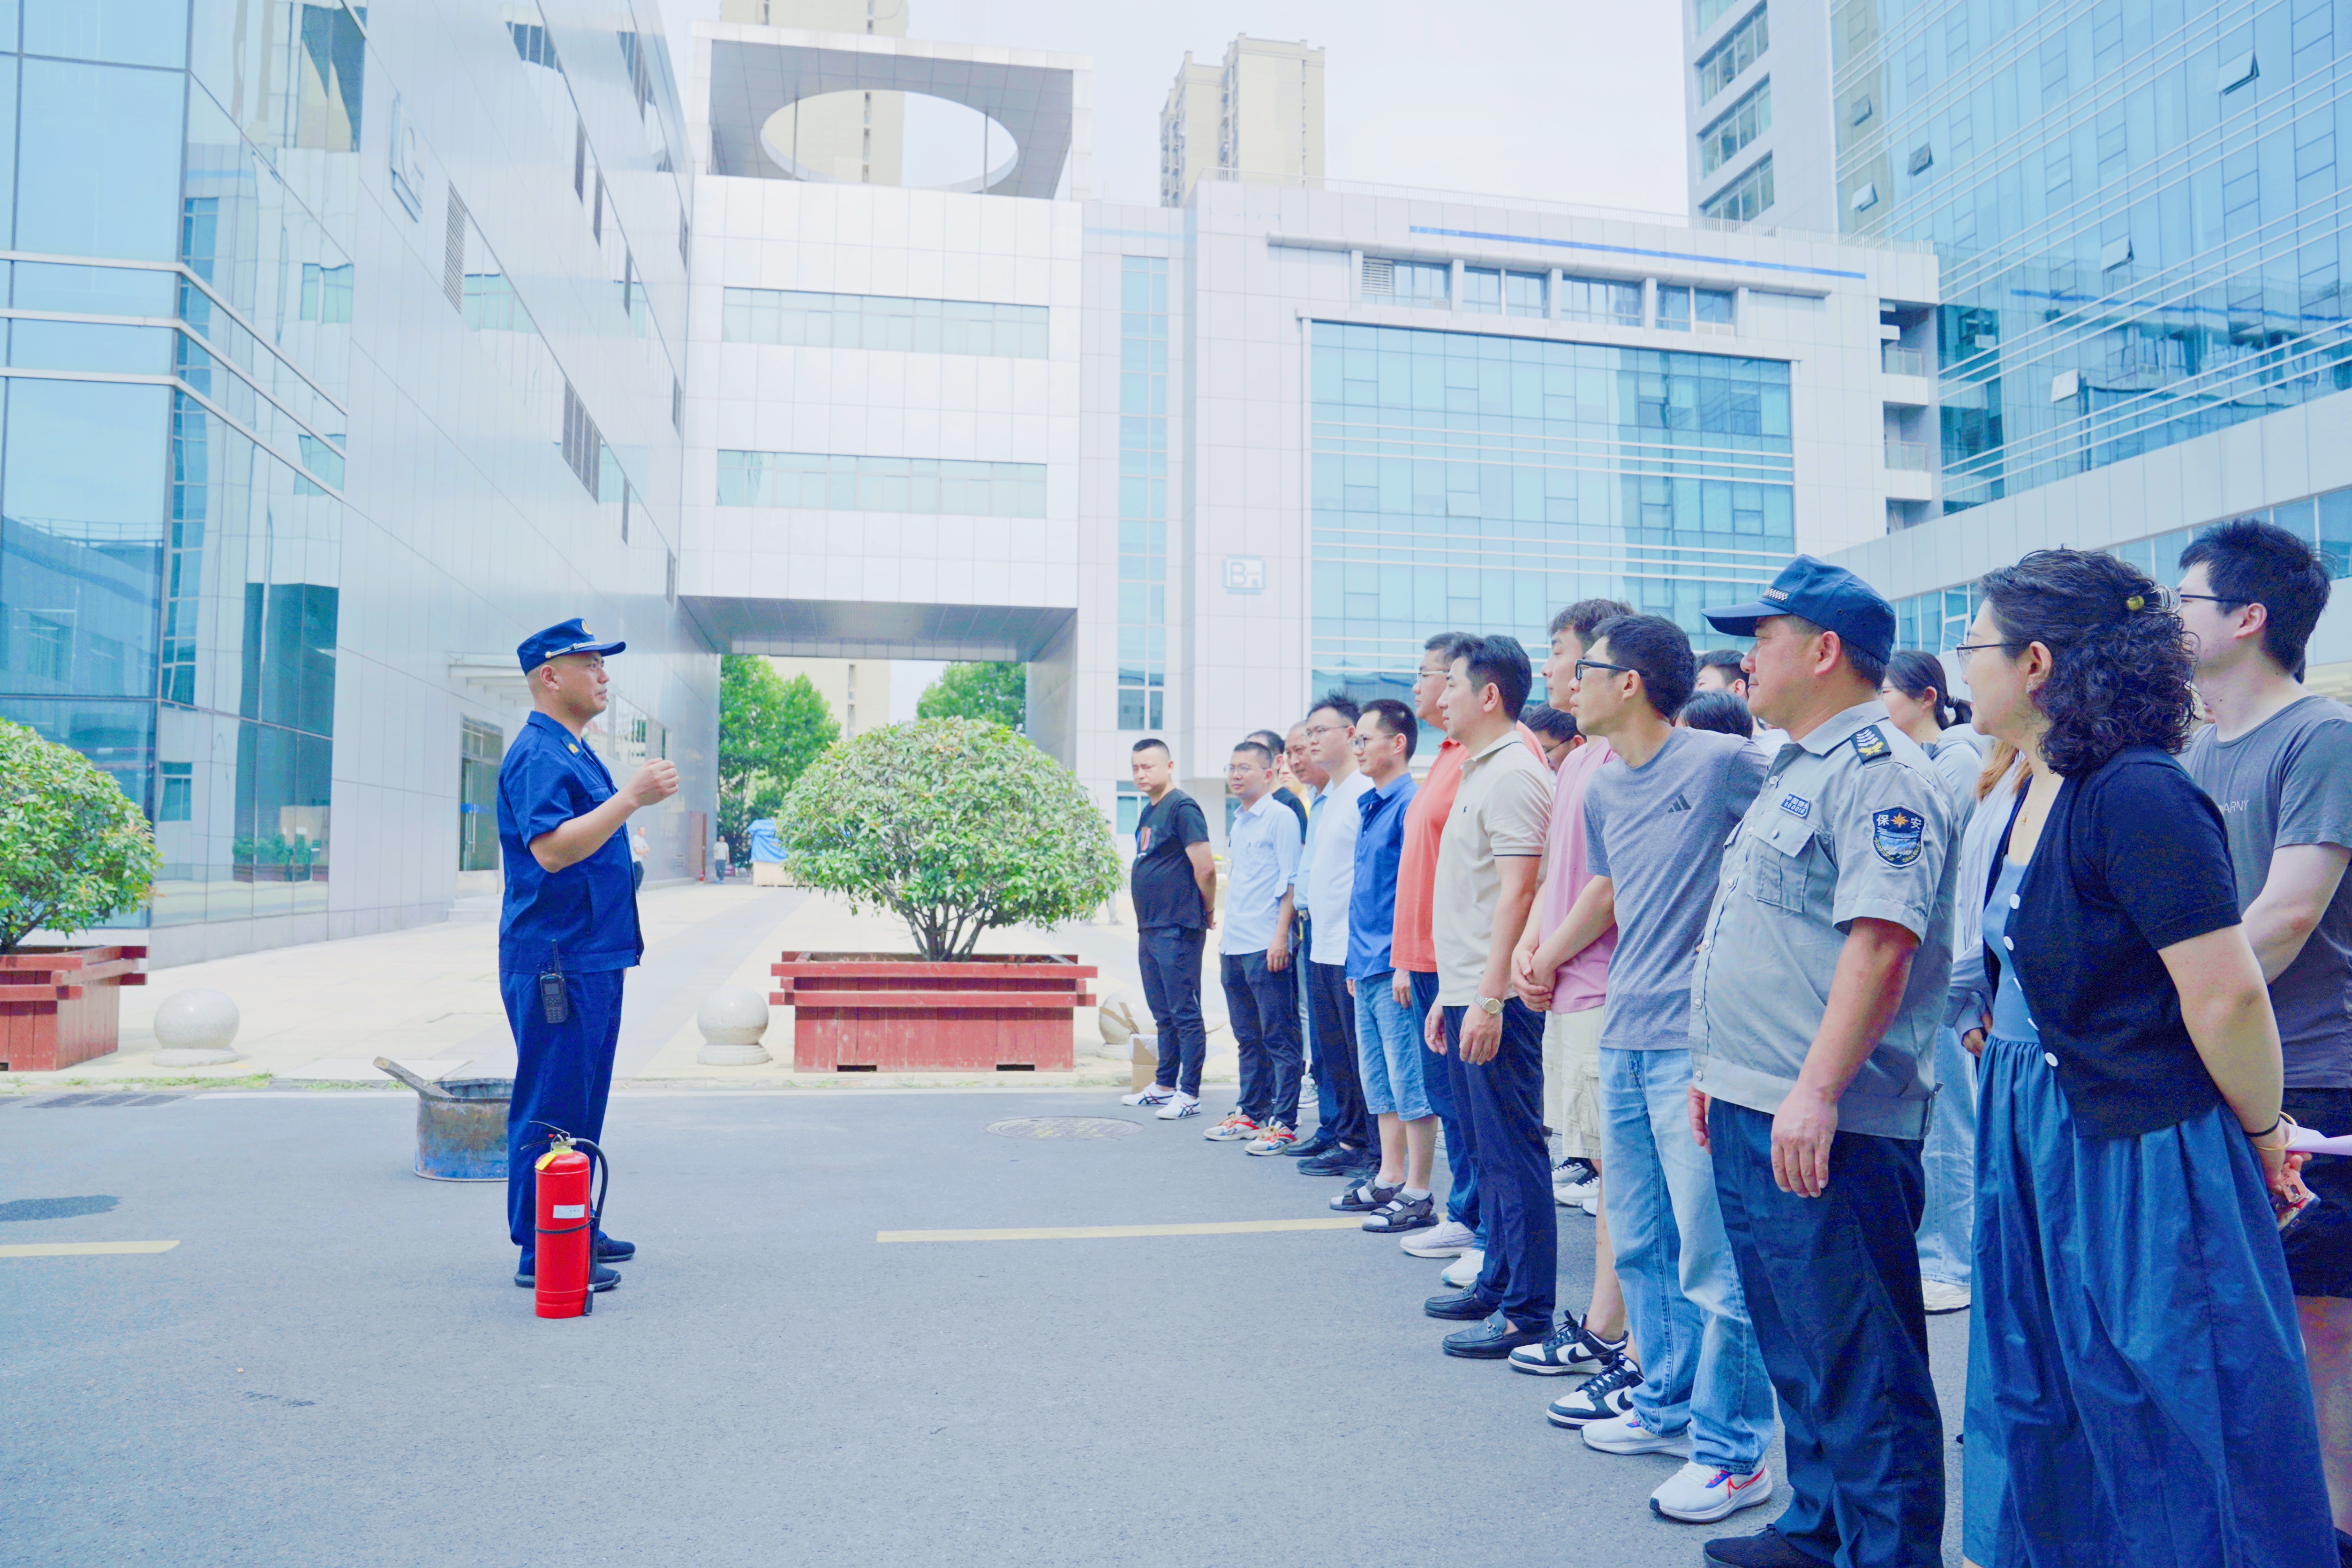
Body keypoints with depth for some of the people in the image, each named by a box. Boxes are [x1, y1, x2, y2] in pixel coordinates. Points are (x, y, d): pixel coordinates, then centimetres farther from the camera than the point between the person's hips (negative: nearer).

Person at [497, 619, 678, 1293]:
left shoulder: (574, 752, 18)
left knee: (581, 1102, 16)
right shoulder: (538, 755, -14)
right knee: (550, 1105, -6)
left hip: (592, 956, 10)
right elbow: (550, 849, -26)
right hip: (554, 961, -10)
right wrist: (630, 799, -28)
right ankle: (539, 1251, 0)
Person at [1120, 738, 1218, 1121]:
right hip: (1150, 929, 10)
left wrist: (1208, 911, -6)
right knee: (1163, 1014, 16)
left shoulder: (1182, 808, -13)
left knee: (1185, 1014, -4)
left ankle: (1189, 1095, 1)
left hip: (1177, 931, -10)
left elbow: (1205, 867, -18)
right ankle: (1164, 1086, 25)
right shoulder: (1149, 811, 16)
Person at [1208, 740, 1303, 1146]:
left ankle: (1283, 1120, 1)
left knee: (1278, 1037, -3)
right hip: (1234, 946, 8)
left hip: (1266, 947, -8)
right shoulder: (1237, 823, 18)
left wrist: (1281, 936, -17)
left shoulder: (1280, 818, -6)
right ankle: (1250, 1112, 22)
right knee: (1247, 1037, 14)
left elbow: (1290, 882, -11)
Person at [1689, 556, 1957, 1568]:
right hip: (1753, 1109, 10)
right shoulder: (1796, 772, 18)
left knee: (1858, 1360, 0)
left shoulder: (1878, 772, -14)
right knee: (1797, 1347, 20)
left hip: (1823, 1125, -10)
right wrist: (1720, 1068, 23)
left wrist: (1818, 1090, -29)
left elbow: (1882, 941, -25)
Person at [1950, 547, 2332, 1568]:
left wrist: (2263, 1137, -9)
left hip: (2141, 1160, -9)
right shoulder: (2034, 801, 7)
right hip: (2035, 1148, 9)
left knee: (2172, 1442, 7)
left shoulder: (2137, 798, -21)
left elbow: (2229, 995, -21)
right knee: (2036, 1423, 20)